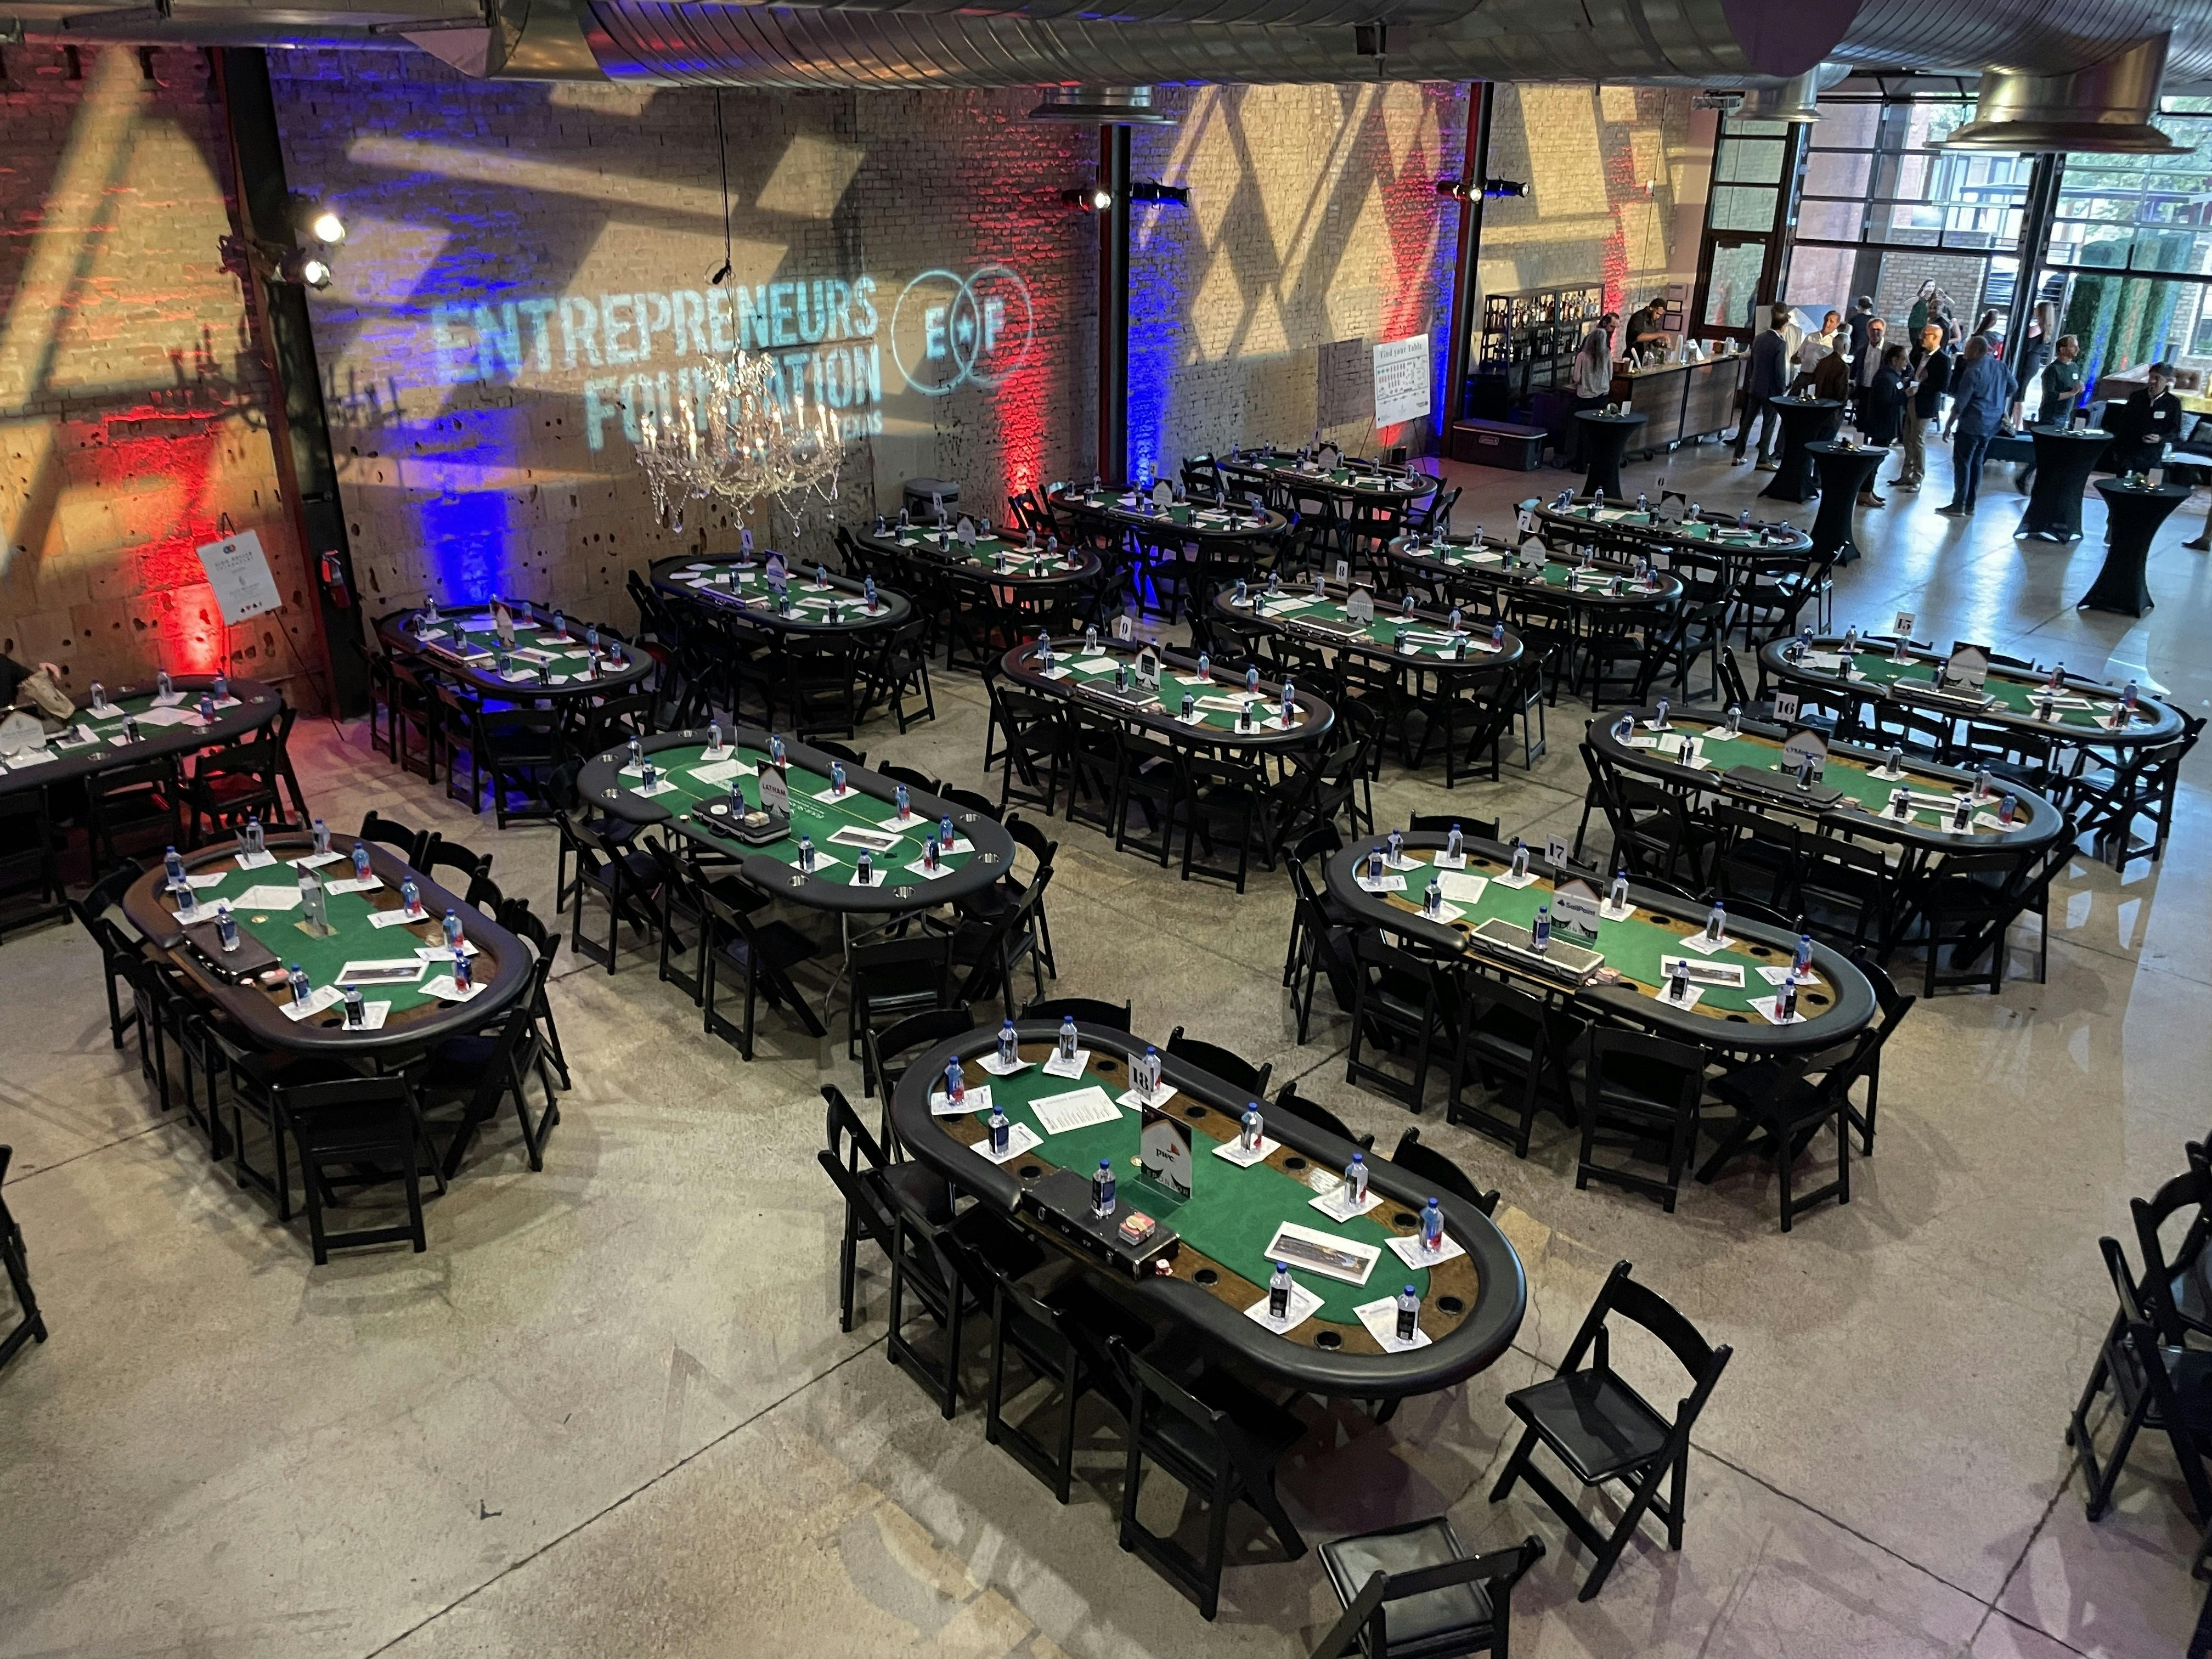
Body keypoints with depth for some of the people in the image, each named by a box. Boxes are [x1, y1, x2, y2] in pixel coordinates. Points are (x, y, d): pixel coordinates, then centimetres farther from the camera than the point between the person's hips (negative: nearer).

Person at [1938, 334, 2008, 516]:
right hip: (1991, 425, 7)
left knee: (1962, 462, -2)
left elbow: (1960, 402, -16)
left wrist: (1949, 425, -10)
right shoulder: (2000, 367, 8)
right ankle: (1970, 505, 14)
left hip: (1972, 424, -7)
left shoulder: (1973, 371, -15)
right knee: (1976, 462, 13)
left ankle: (1959, 505, -4)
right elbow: (2012, 389, 20)